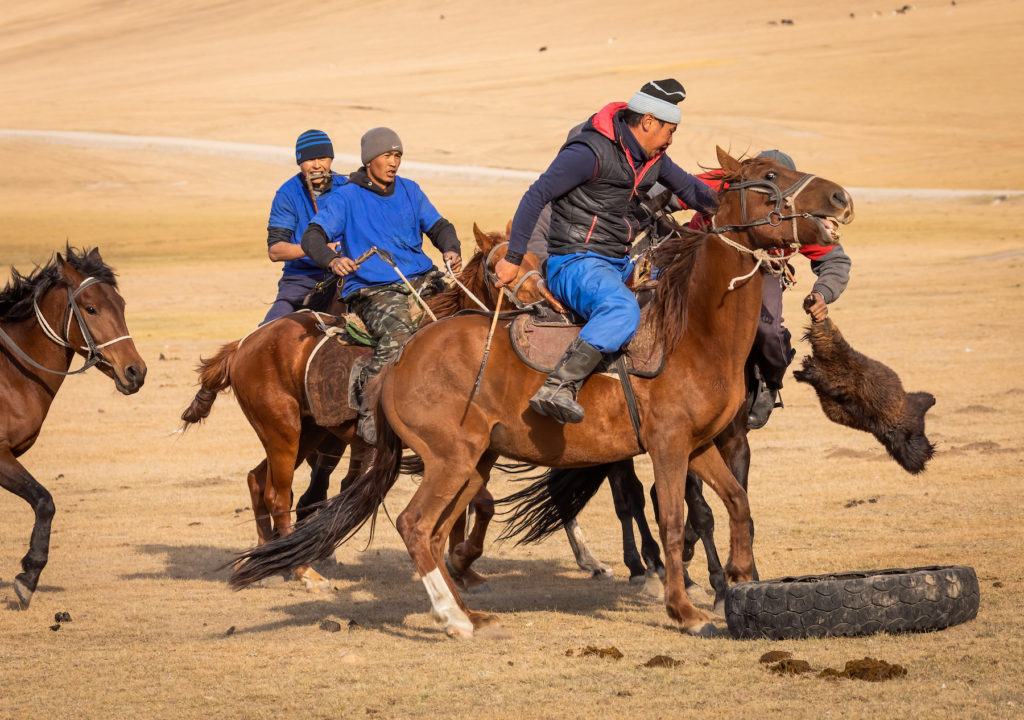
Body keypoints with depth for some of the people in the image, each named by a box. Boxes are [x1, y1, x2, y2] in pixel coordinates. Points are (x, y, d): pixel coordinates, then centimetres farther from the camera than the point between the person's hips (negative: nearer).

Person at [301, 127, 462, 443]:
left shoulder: (410, 191, 16)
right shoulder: (345, 198, 1)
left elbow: (439, 226, 18)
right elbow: (312, 237, -9)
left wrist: (451, 250, -6)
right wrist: (333, 260, -32)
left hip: (422, 280, 6)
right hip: (373, 290, -6)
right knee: (398, 335, -35)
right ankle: (367, 409, -25)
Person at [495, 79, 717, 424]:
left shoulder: (652, 159, 11)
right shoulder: (591, 152, -16)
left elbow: (687, 187, 28)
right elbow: (536, 196, -14)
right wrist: (513, 259, -14)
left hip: (620, 265, 10)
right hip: (575, 263, -10)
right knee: (622, 310, -37)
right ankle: (556, 389, -46)